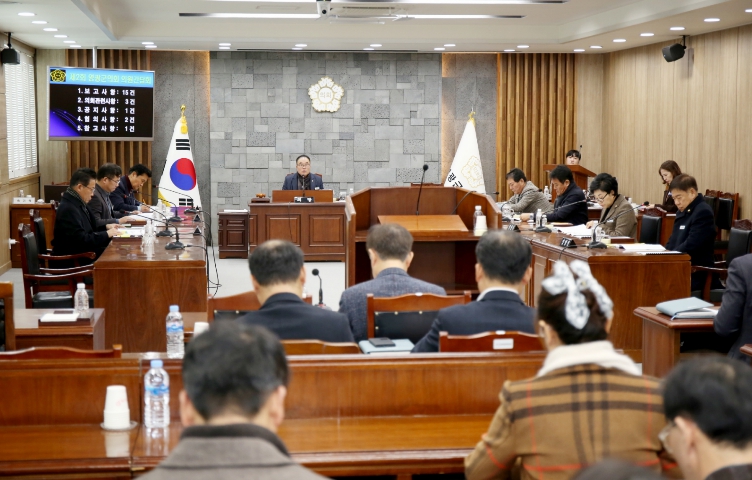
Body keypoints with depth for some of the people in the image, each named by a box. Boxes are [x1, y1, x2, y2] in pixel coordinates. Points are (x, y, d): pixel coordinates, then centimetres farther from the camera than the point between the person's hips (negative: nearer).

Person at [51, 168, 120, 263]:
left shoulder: (77, 203, 10)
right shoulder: (68, 209, -20)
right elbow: (82, 240, -24)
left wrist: (106, 227, 8)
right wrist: (107, 234, -15)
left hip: (81, 253, 9)